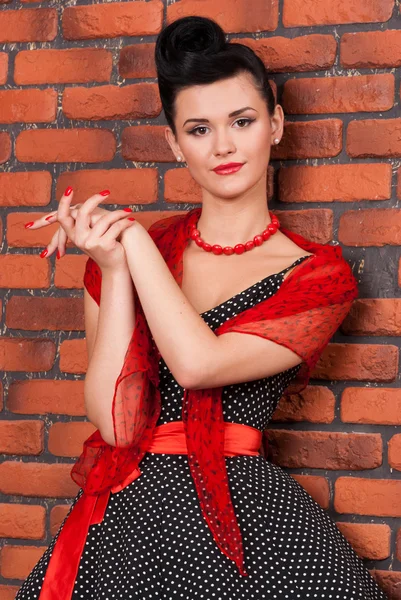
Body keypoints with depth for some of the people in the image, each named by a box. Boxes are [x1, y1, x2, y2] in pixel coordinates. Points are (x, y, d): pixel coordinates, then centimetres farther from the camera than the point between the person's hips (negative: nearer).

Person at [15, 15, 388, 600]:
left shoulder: (320, 276, 0)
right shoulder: (121, 251, 6)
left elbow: (197, 363, -16)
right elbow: (115, 424, -5)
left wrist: (133, 237, -7)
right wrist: (112, 268, -10)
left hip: (246, 520, -1)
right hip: (129, 516, 1)